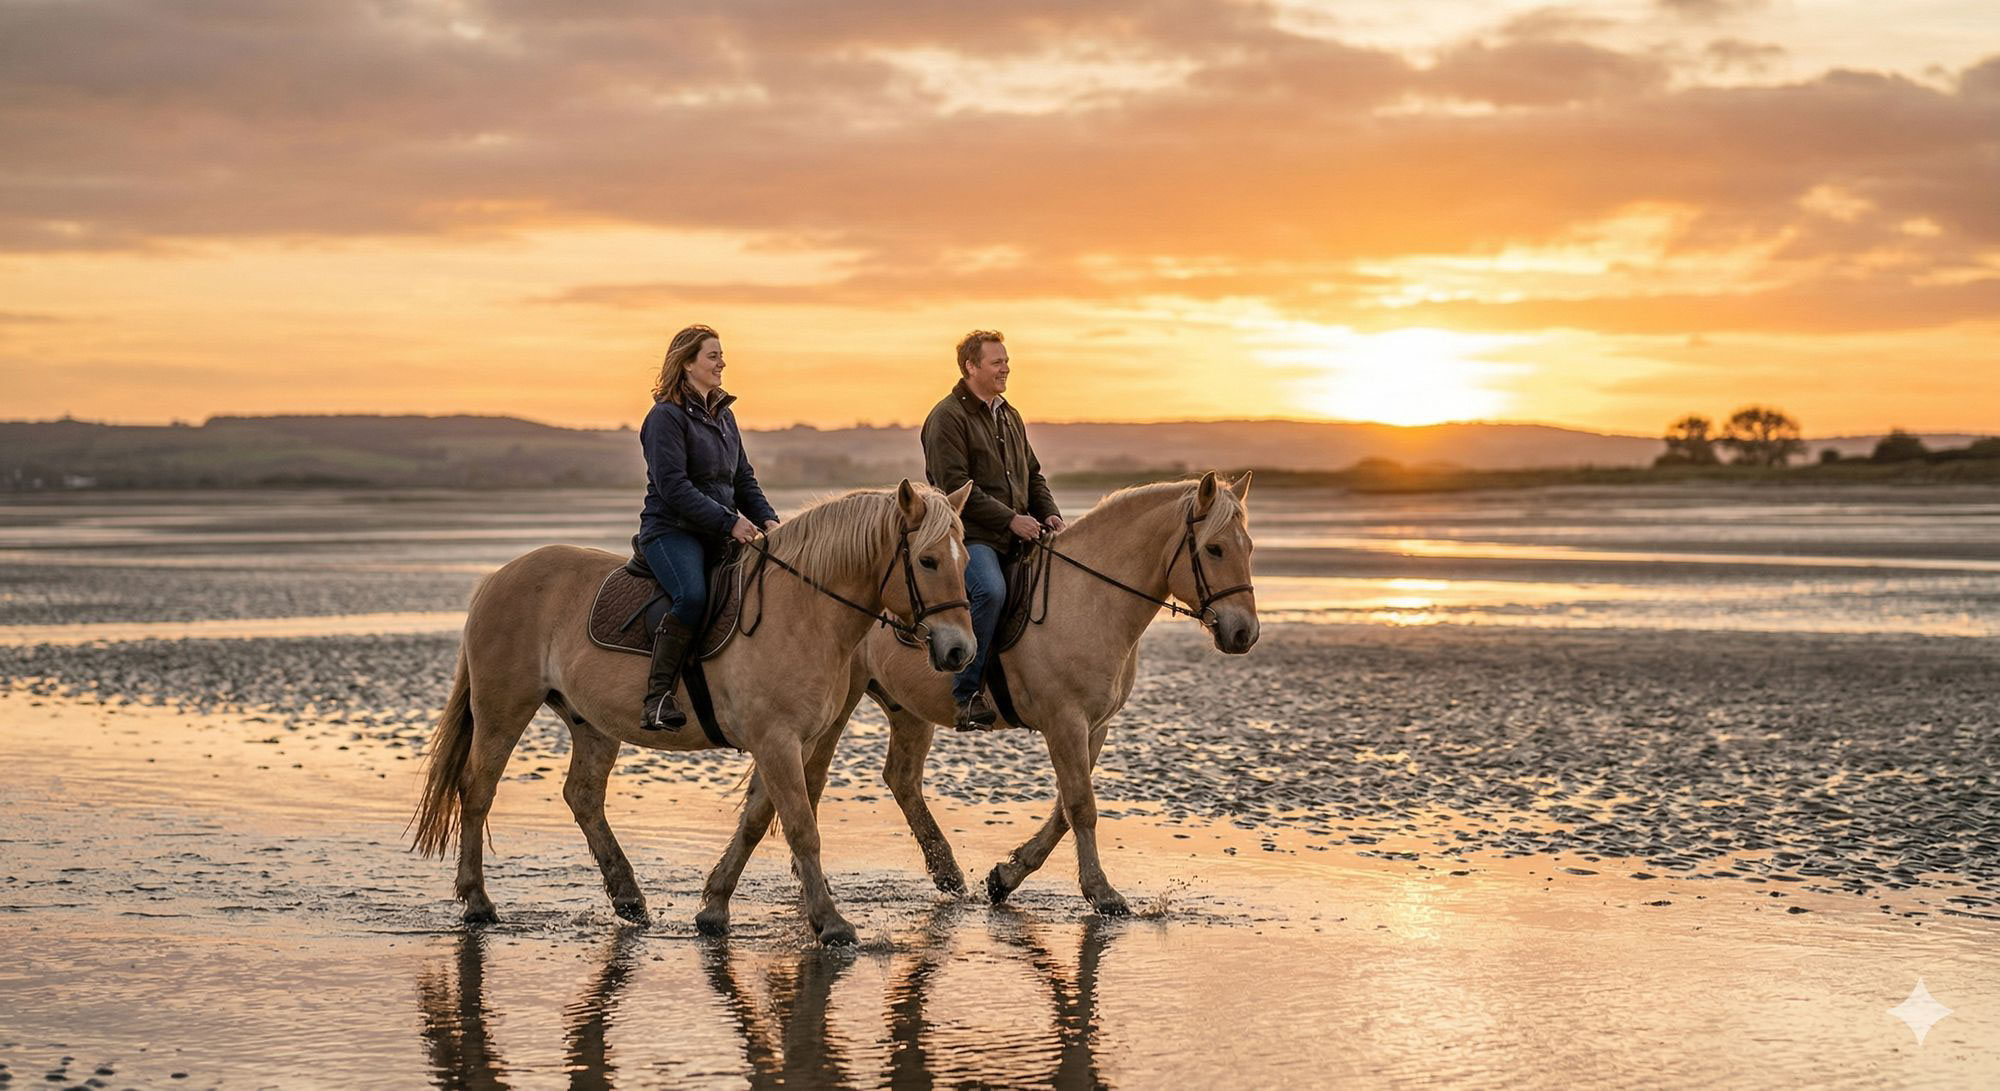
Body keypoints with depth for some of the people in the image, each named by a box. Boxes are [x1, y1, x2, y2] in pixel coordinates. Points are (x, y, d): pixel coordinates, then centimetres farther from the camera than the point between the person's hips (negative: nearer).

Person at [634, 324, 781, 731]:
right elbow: (673, 486, -16)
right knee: (693, 596, -34)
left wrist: (766, 518, 3)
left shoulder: (723, 415, 19)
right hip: (671, 530, -8)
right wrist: (728, 521, -20)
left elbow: (743, 479, 22)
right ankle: (657, 697, -28)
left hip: (719, 535, 8)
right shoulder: (666, 416, -7)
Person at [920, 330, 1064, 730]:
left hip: (1018, 533, 8)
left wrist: (1048, 514, 7)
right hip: (968, 535, -8)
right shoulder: (948, 418, -6)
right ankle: (967, 694, -28)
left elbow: (1033, 473, 26)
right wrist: (1010, 519, -18)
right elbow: (955, 486, -15)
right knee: (990, 590, -33)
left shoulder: (1009, 415, 20)